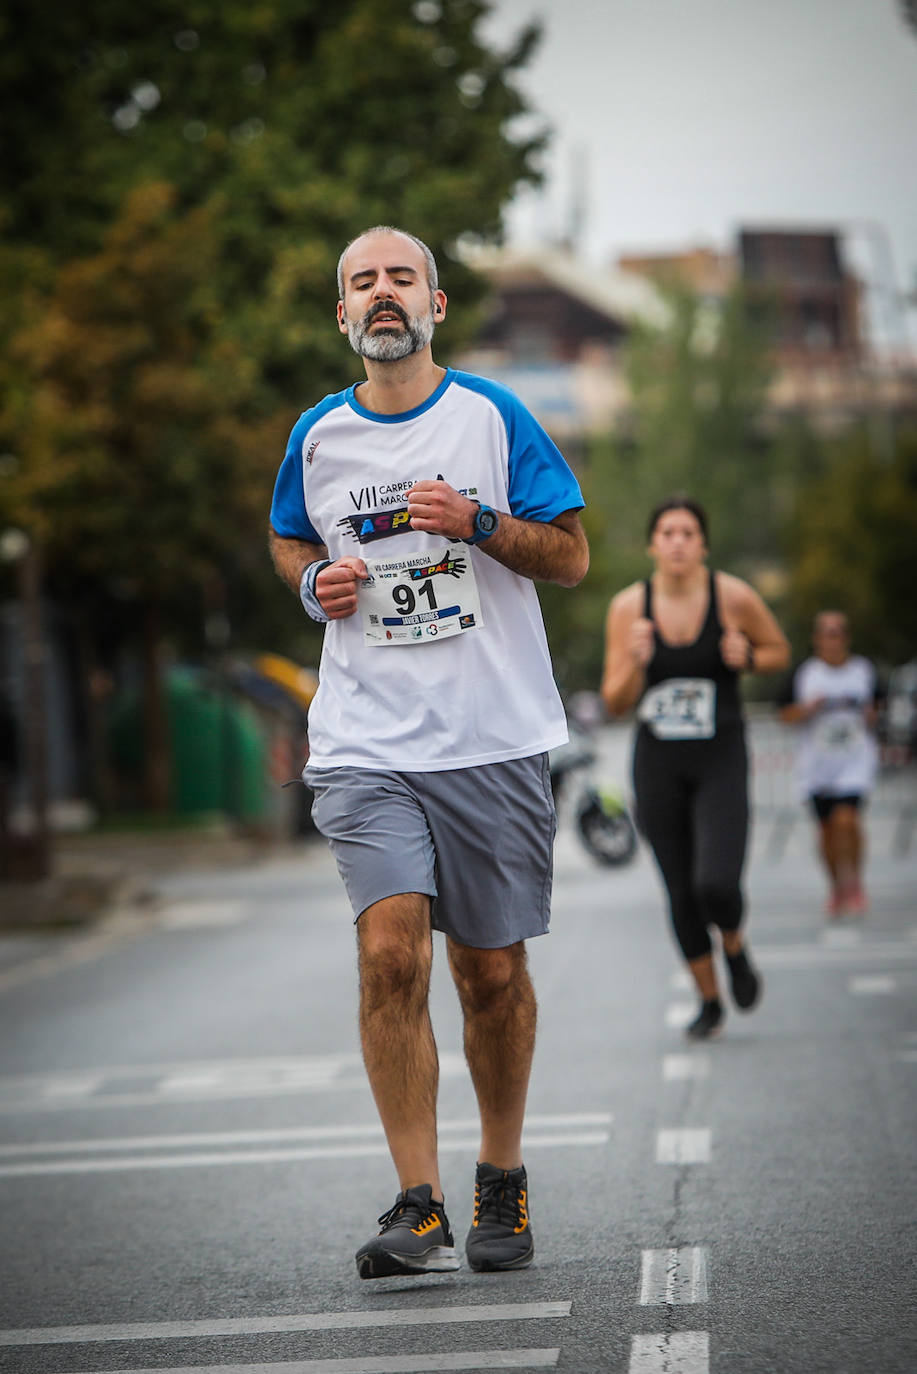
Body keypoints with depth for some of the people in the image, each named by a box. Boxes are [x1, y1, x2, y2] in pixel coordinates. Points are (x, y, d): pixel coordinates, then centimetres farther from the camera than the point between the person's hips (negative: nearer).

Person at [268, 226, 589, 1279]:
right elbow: (286, 540, 25)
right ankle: (419, 1210, -12)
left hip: (494, 741, -1)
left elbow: (571, 557, 2)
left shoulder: (492, 417, 1)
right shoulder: (317, 435, 8)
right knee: (391, 952, -16)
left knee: (492, 972, 5)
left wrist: (478, 522, -15)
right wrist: (313, 581, 3)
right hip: (365, 746, 1)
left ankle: (501, 1182, 26)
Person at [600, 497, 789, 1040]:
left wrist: (747, 658, -13)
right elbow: (616, 702, -2)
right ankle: (710, 1001, 28)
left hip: (721, 760, -2)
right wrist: (635, 662, -22)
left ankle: (734, 945, 17)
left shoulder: (734, 597, -9)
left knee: (717, 884, -18)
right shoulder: (629, 607, -5)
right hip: (658, 763, 2)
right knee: (681, 894, 7)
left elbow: (779, 650, 9)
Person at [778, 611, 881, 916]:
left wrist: (870, 716, -5)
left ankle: (854, 882, 0)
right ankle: (836, 887, 26)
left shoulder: (864, 670, 4)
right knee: (827, 829, 6)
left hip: (856, 761, -1)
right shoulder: (805, 673, 1)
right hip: (818, 764, 1)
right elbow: (786, 715, 5)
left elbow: (875, 709, 17)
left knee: (846, 819, -19)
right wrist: (808, 708, -14)